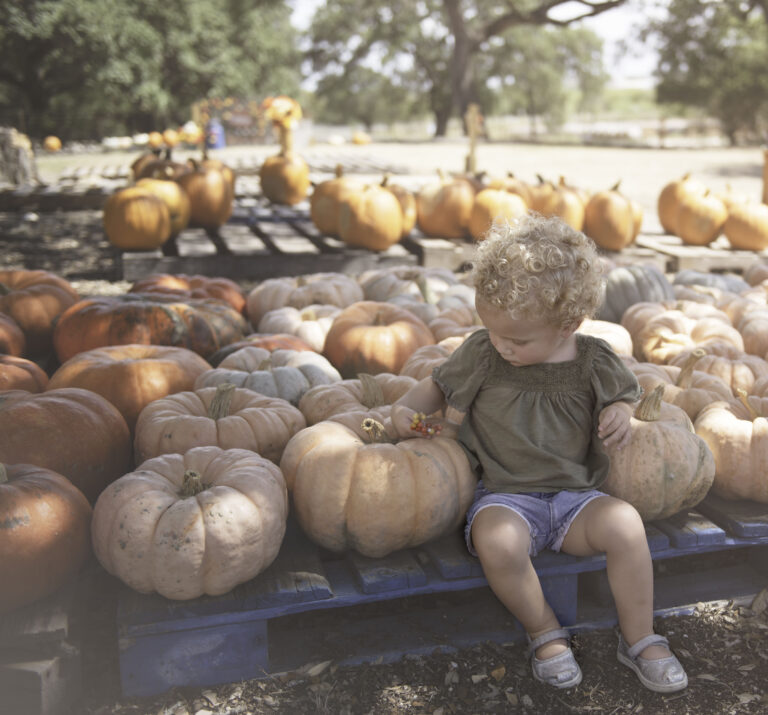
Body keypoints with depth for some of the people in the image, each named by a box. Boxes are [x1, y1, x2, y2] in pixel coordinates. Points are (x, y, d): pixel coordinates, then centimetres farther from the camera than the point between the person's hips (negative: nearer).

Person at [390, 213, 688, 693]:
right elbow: (438, 385, 12)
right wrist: (407, 409, -6)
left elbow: (625, 394, 17)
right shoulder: (481, 354, -3)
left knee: (625, 522, -28)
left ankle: (639, 639, -4)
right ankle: (545, 632, -6)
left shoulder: (594, 362, -2)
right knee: (497, 542, -35)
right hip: (504, 496, -1)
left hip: (575, 495, 1)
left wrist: (620, 413, -6)